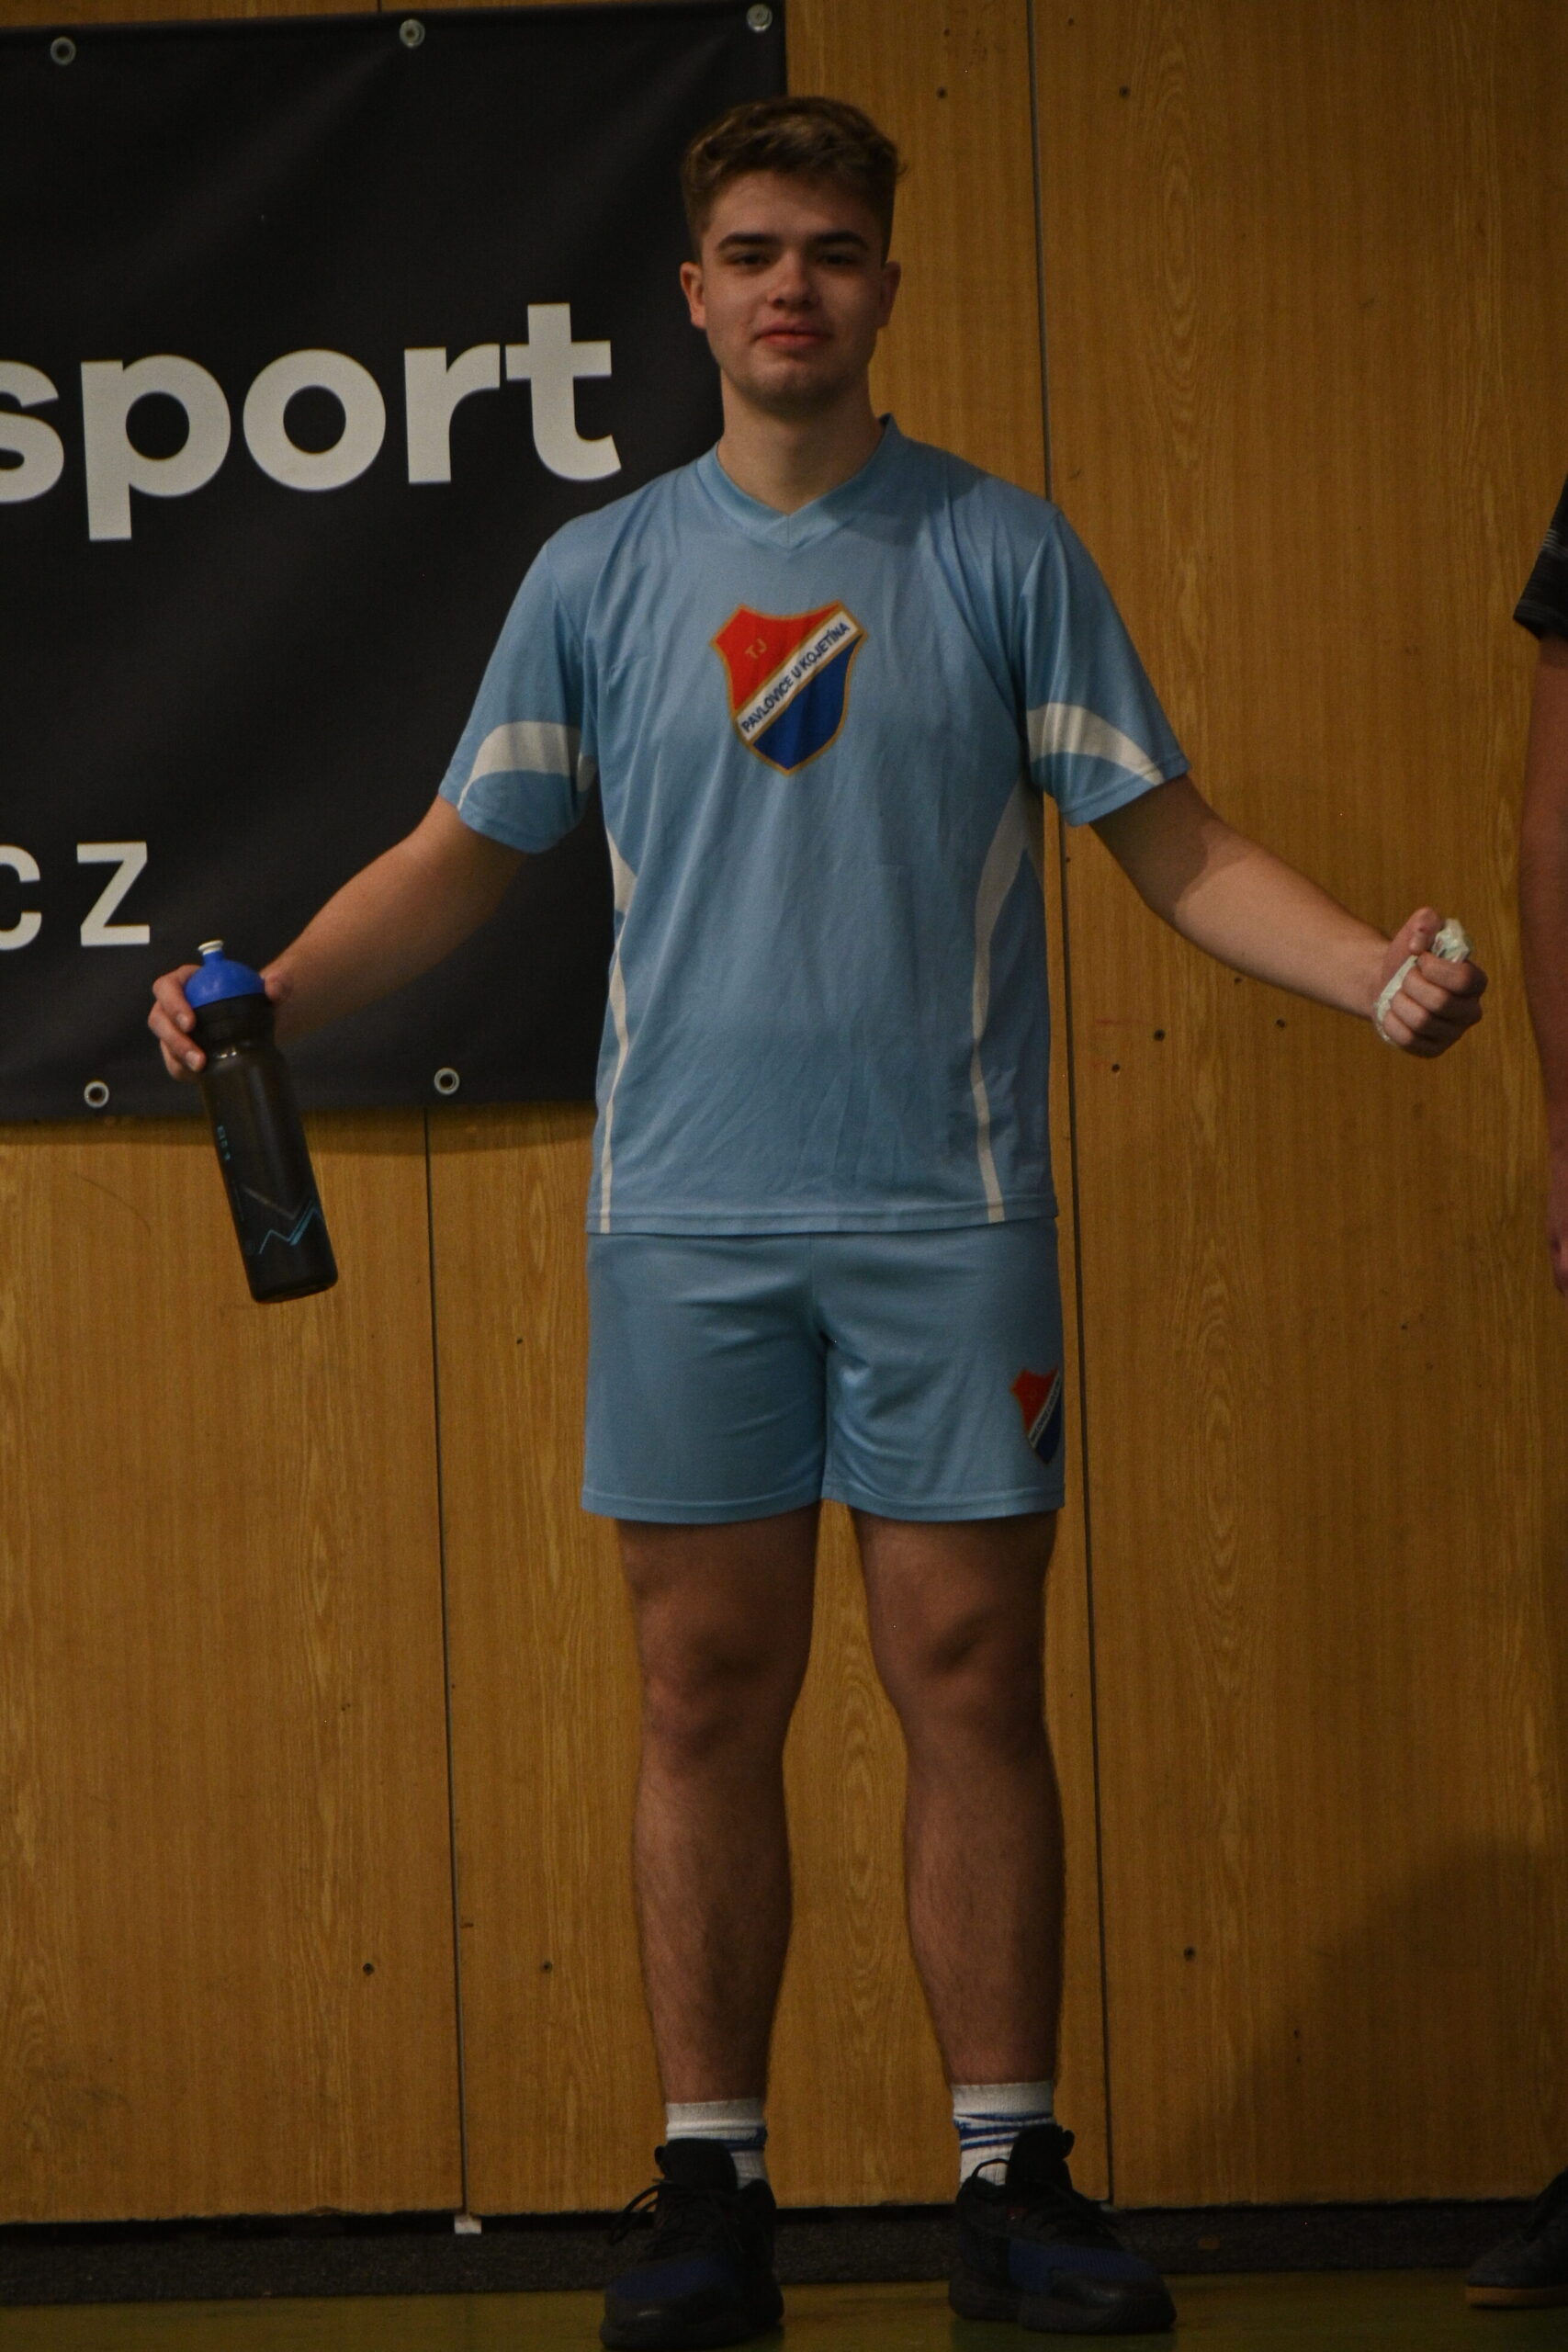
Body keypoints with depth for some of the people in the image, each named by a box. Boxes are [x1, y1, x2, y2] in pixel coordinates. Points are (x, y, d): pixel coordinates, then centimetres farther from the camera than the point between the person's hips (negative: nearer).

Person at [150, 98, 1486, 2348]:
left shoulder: (1002, 550, 5)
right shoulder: (598, 576, 8)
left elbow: (1175, 843, 4)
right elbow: (463, 853, 12)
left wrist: (1375, 966, -11)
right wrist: (272, 996, -3)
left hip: (949, 1214, -1)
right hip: (685, 1221, 1)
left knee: (972, 1683, -1)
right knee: (708, 1696, 2)